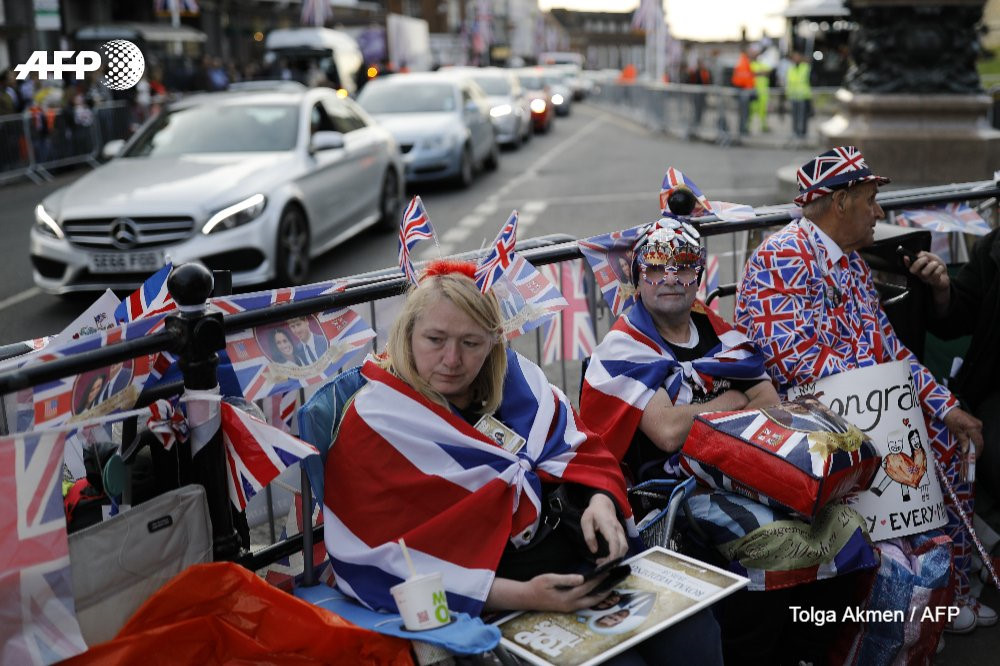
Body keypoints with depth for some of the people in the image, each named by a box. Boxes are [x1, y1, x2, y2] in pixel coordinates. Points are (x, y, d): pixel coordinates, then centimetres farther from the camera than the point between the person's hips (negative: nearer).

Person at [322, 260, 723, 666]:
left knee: (694, 631, -6)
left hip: (576, 556, 5)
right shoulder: (374, 425, -12)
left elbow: (578, 451, 10)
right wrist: (522, 596, -23)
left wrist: (600, 502, -13)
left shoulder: (514, 377, 3)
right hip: (489, 596, -5)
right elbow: (389, 562, -17)